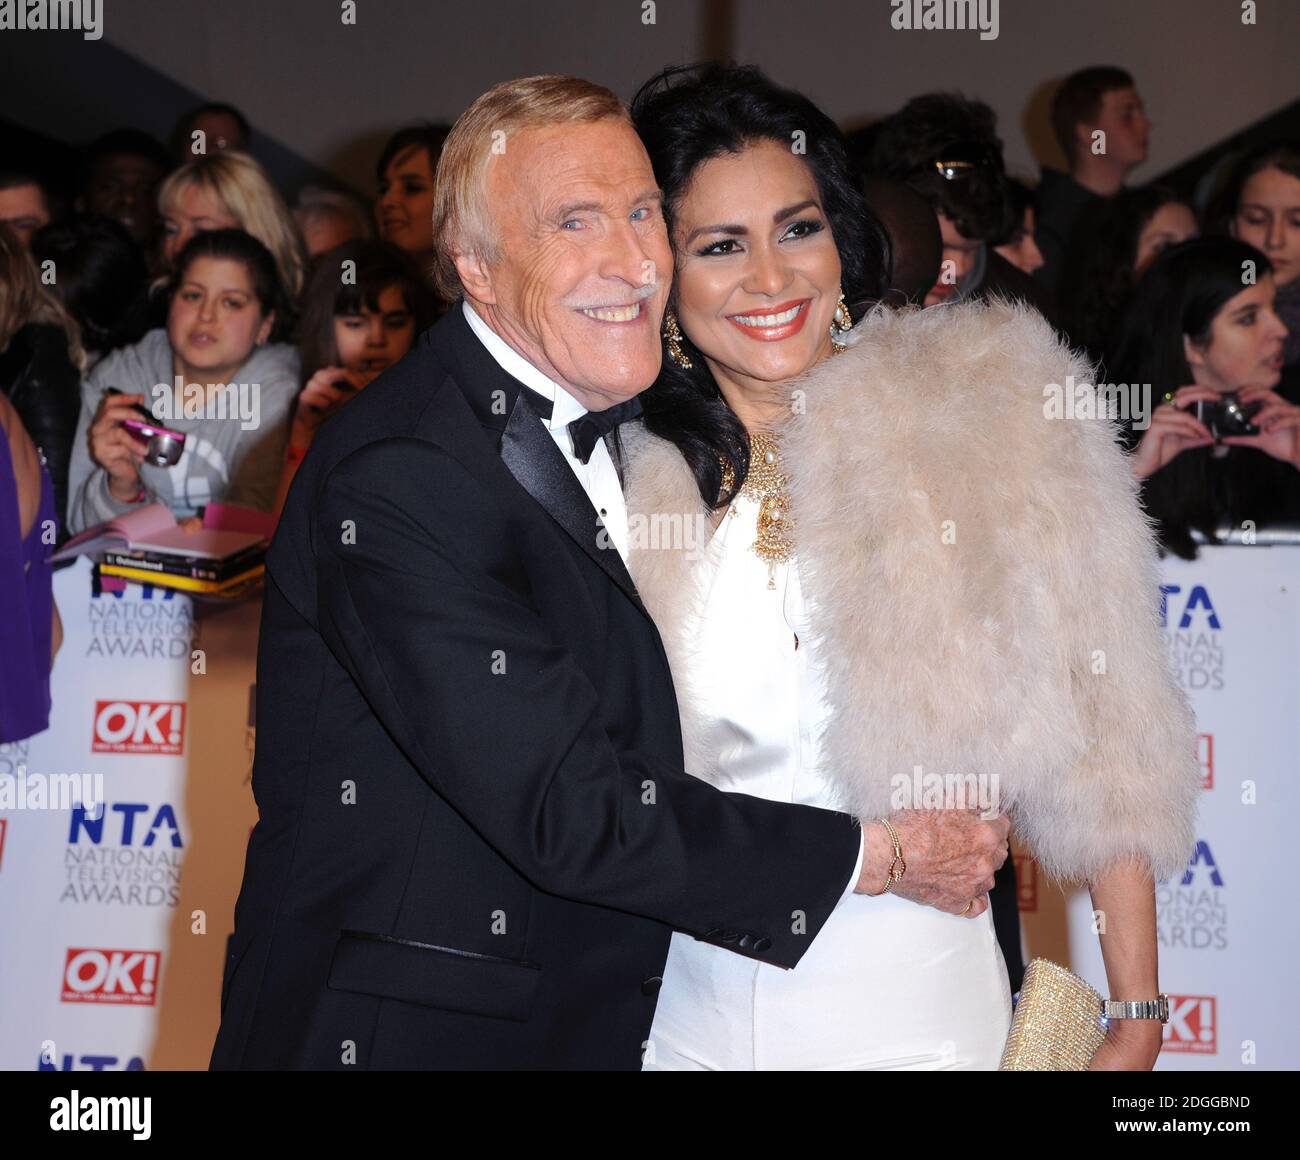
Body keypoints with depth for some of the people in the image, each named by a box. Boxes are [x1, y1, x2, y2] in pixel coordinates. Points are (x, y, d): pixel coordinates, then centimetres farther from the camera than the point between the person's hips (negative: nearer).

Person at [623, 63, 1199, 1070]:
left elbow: (1097, 741, -7)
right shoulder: (629, 481, -3)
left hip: (914, 1017, -1)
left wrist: (1137, 1018, -8)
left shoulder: (990, 418, -10)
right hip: (693, 1015, 2)